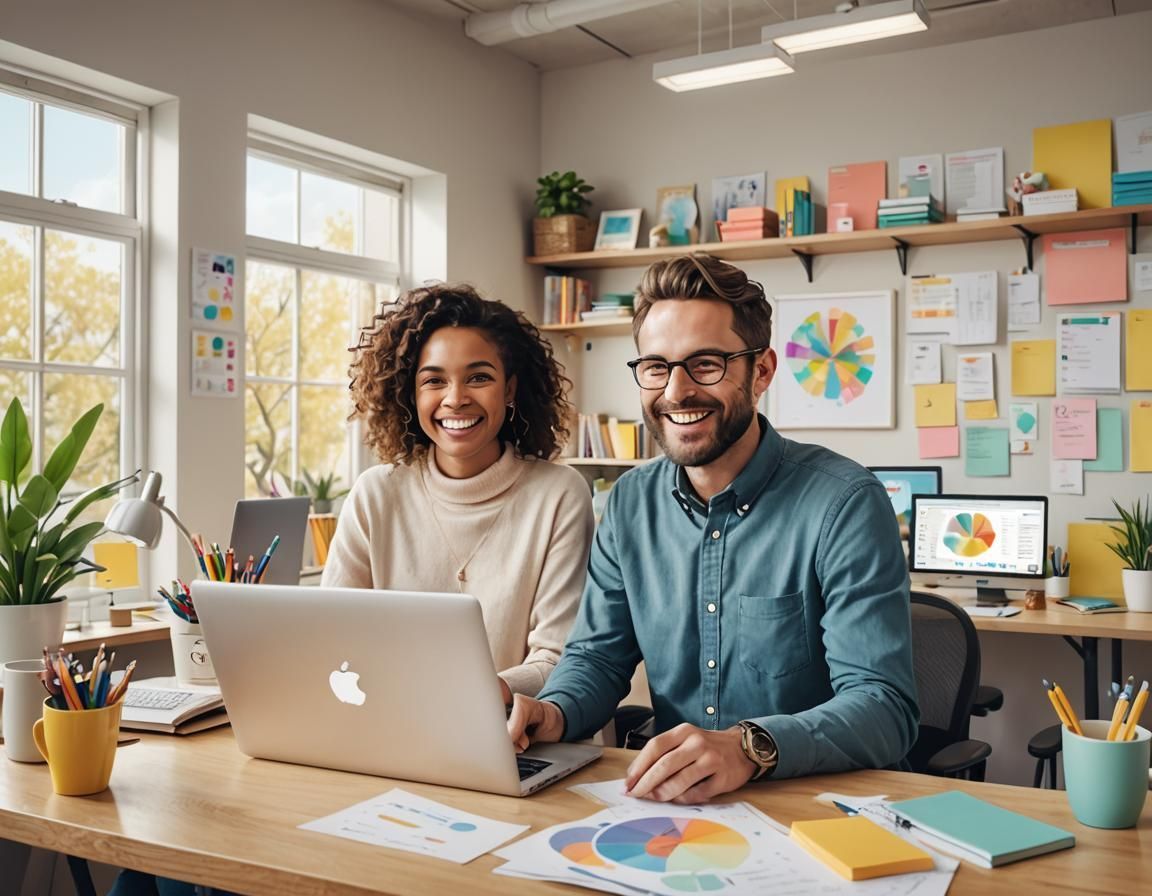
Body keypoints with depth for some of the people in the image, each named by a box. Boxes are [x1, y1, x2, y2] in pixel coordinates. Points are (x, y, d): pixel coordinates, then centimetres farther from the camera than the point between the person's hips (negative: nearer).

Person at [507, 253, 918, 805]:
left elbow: (885, 707, -19)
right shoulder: (631, 503, 5)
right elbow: (598, 655, 10)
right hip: (669, 802, 6)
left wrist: (751, 747, -36)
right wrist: (554, 711, -13)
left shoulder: (844, 503, -13)